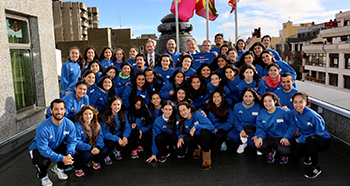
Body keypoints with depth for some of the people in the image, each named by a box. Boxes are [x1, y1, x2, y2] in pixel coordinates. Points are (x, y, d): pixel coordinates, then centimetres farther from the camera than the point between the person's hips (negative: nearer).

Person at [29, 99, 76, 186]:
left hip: (57, 146, 4)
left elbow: (72, 141, -13)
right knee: (44, 162, -35)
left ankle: (58, 168, 15)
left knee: (74, 154, -18)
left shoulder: (69, 124, -19)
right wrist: (61, 158, -37)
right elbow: (43, 149, -33)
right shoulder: (43, 128, -34)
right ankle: (43, 176, 6)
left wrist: (69, 154, -33)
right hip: (38, 149, -4)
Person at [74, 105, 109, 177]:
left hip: (94, 148, 5)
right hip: (81, 150, -5)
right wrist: (90, 148, -32)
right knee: (88, 154, -35)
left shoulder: (97, 125, 3)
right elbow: (77, 142, -22)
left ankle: (95, 161, 15)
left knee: (106, 150, -19)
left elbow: (100, 137, -4)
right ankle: (77, 168, -2)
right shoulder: (78, 126, -16)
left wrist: (98, 147, -25)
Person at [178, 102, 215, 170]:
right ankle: (197, 148, 9)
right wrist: (181, 137, -20)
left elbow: (211, 126, -27)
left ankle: (206, 156, -19)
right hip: (197, 137, 4)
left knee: (203, 132, -38)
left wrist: (196, 127, -34)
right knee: (187, 140, -28)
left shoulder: (197, 114, -21)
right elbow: (183, 133, 3)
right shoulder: (183, 121, -5)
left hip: (207, 136, -4)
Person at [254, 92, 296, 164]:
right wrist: (260, 137, -18)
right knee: (260, 146, -27)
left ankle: (284, 155, 11)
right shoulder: (261, 114, 1)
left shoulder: (284, 112, -10)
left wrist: (286, 137, -18)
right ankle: (270, 151, 12)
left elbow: (292, 125, -8)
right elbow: (260, 128, 2)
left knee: (283, 151, -33)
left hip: (283, 138, -3)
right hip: (270, 137, 3)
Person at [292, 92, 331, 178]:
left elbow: (320, 133, -21)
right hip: (306, 138, 5)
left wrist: (301, 139, -21)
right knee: (297, 152, -24)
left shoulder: (312, 115, -25)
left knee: (310, 139, -39)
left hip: (323, 141, -5)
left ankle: (316, 168, -18)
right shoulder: (294, 112, -6)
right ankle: (308, 157, 15)